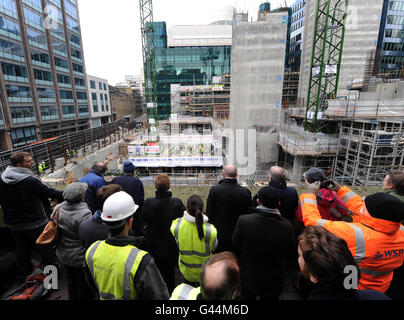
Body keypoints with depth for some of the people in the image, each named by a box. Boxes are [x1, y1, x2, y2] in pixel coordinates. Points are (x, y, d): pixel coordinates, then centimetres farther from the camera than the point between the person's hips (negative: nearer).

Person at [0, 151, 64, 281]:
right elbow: (50, 193, -20)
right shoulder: (30, 181, -27)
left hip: (13, 224, 6)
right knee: (45, 249, 12)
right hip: (35, 223, -6)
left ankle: (23, 275, 39)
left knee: (22, 249, 23)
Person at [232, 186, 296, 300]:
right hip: (273, 282, 1)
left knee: (247, 297, 26)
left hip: (247, 279, -1)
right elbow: (291, 258, -8)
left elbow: (235, 248, -12)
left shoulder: (243, 220, -27)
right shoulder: (287, 226, -23)